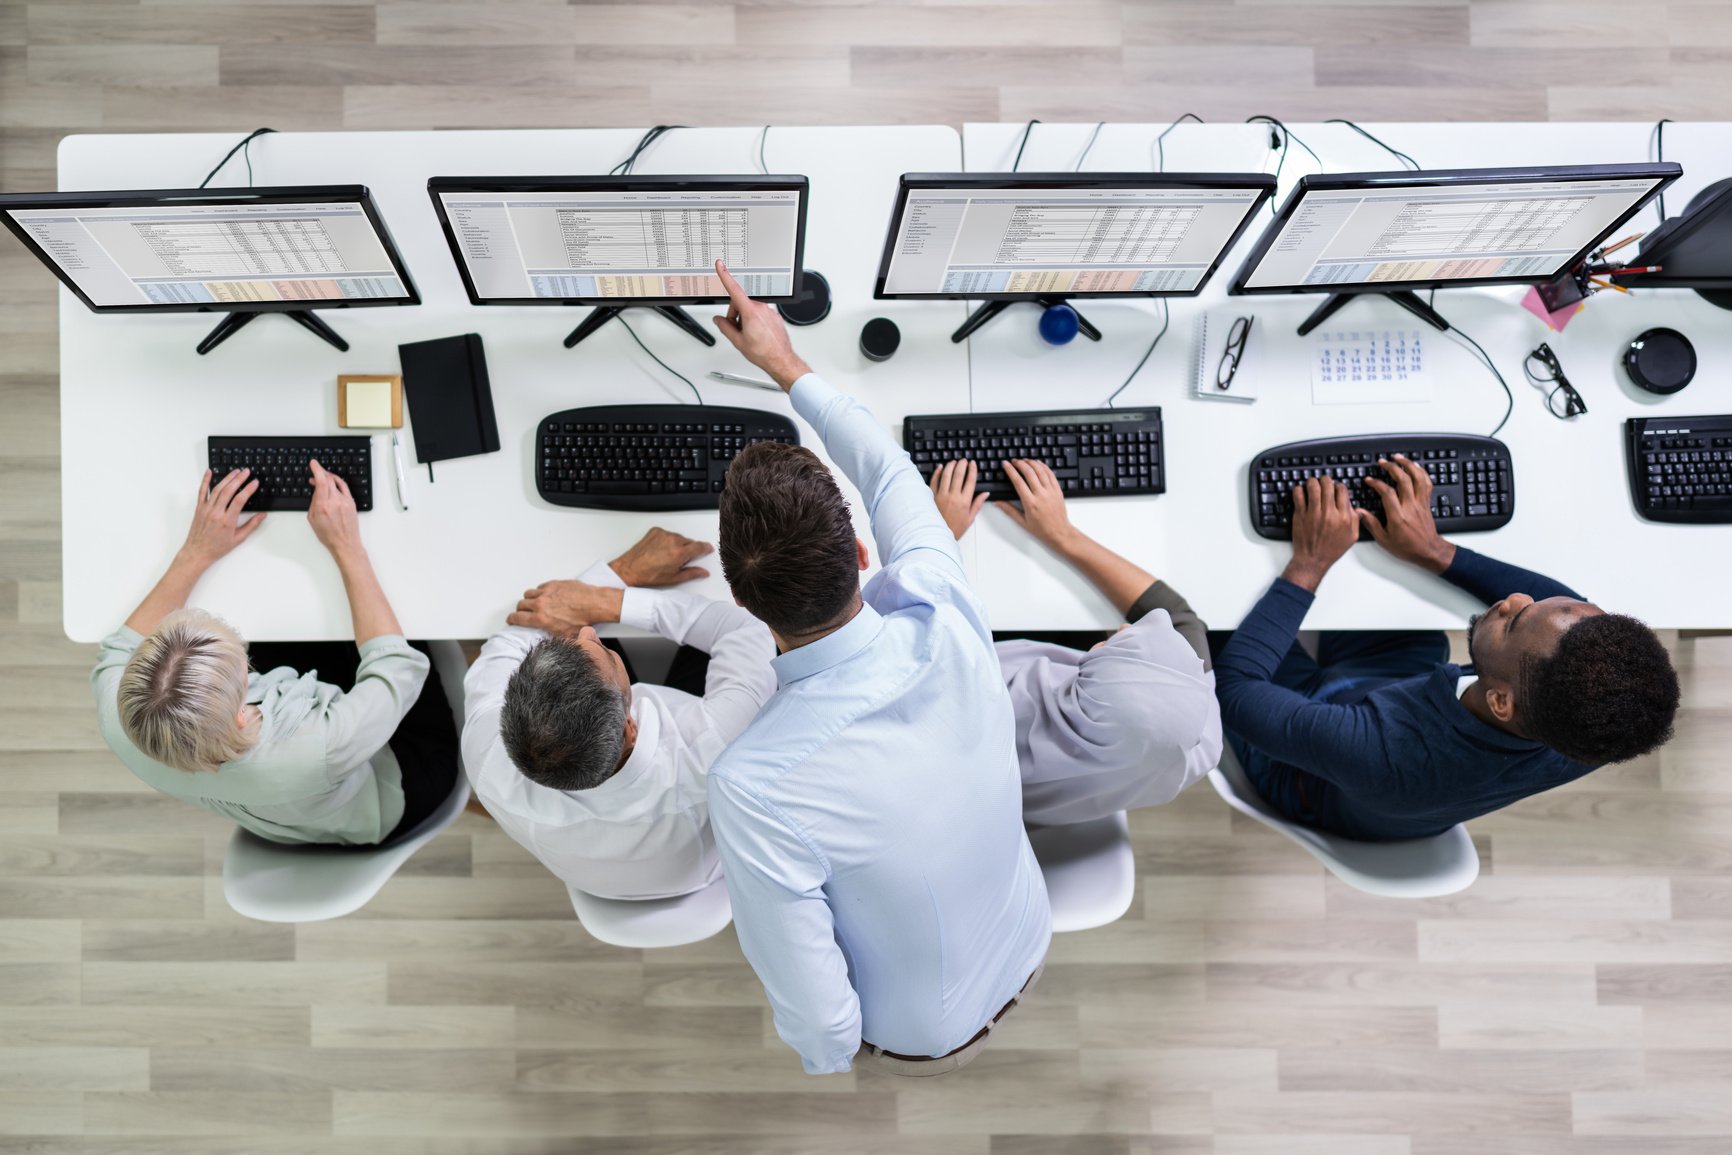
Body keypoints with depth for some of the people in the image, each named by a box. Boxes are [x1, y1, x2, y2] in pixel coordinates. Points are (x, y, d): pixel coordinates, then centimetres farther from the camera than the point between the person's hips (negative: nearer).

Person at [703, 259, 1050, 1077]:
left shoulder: (751, 787, -40)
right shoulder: (942, 618, -29)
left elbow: (821, 1030, -29)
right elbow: (891, 475, -8)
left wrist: (825, 1055, -4)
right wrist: (787, 364, 4)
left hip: (915, 1038, -4)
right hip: (1026, 951, 4)